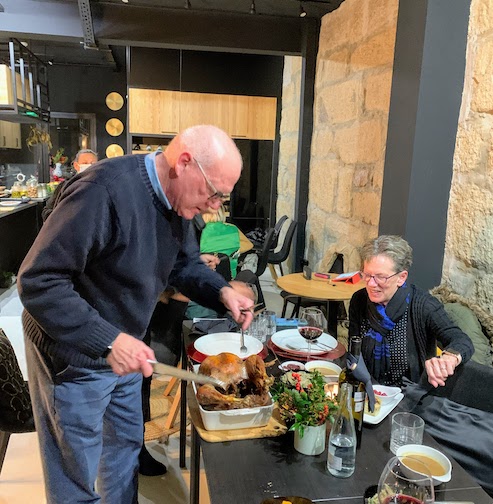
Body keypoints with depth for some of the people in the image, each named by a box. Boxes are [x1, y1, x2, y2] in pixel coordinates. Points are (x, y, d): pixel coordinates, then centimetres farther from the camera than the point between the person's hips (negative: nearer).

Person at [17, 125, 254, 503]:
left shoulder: (178, 200, -5)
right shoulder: (105, 191, -31)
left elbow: (184, 264, 8)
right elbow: (38, 281, -28)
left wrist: (222, 291, -10)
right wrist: (107, 341, -34)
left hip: (123, 348, 8)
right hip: (75, 353, -7)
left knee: (127, 444, 26)